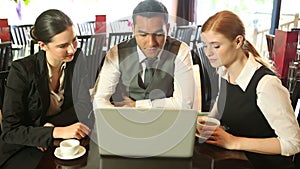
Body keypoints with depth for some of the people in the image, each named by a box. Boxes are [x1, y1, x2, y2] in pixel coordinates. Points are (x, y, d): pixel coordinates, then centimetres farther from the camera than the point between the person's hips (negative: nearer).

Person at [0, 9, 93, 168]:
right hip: (22, 148, -2)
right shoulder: (22, 70, -19)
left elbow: (84, 107, -9)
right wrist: (58, 131, -30)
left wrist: (50, 126, -23)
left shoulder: (77, 59, -8)